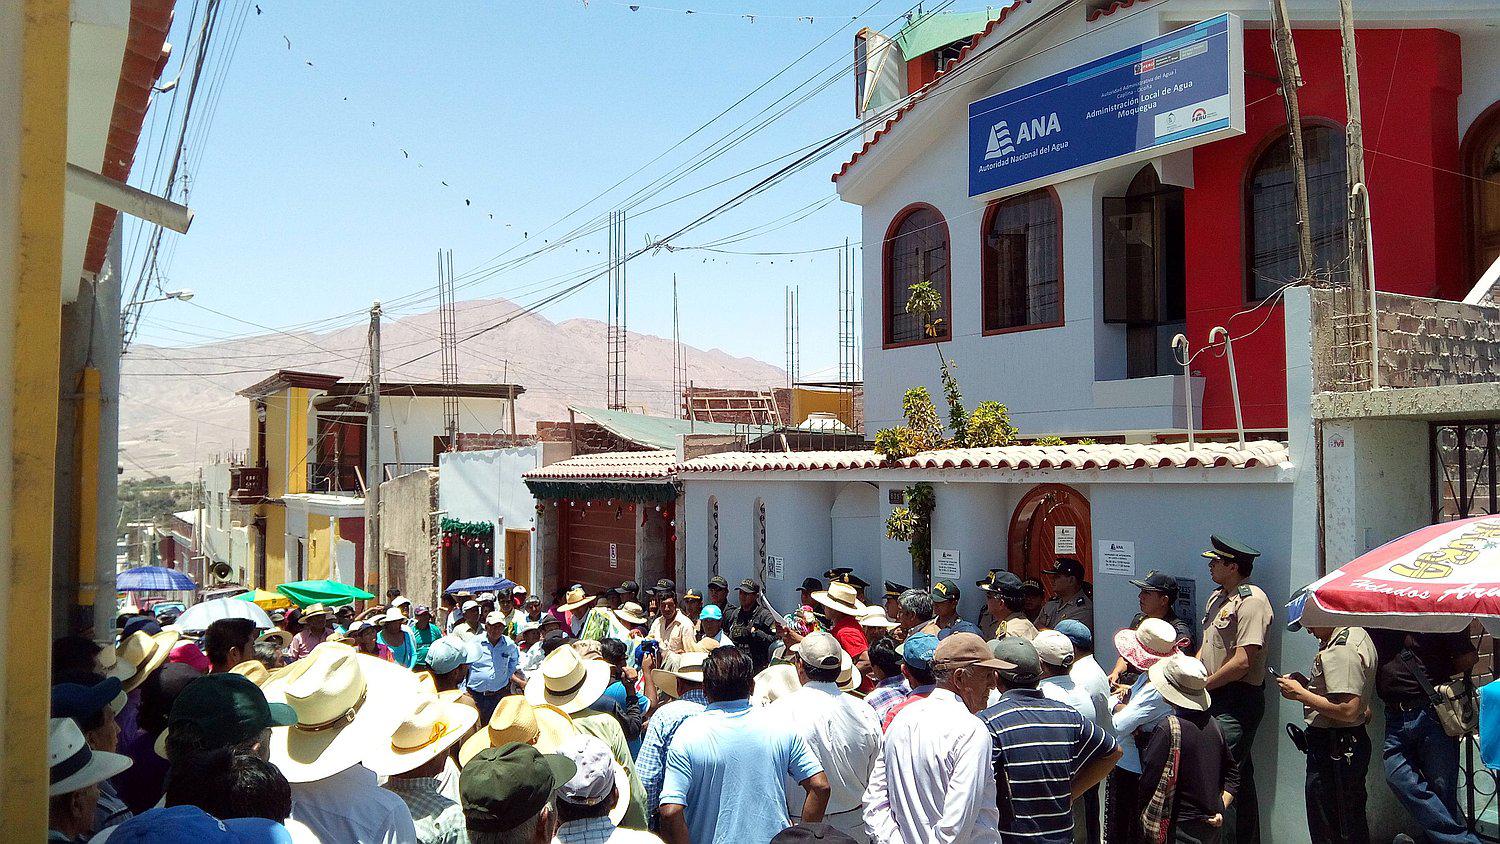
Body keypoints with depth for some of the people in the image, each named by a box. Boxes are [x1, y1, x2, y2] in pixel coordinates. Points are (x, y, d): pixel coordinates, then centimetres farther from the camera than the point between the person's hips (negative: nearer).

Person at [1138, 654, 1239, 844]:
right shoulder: (1212, 723, 2)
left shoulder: (1168, 729, -20)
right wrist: (1221, 809, 8)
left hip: (1180, 828, -7)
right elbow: (1232, 773, 11)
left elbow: (1149, 780, -18)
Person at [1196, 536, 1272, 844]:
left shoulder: (1251, 600, -16)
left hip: (1238, 700, -10)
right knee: (1241, 777, 17)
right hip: (1217, 699, 10)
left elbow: (1243, 662, -21)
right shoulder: (1217, 597, 15)